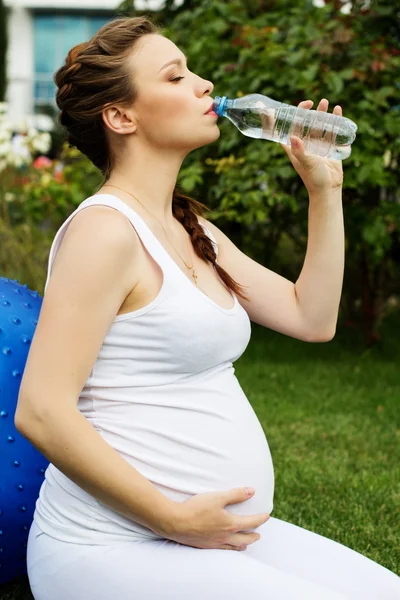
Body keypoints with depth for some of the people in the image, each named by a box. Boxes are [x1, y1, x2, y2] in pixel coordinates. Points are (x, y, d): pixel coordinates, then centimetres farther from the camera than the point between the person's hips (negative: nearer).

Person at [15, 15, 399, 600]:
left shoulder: (195, 232, 13)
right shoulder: (106, 228, -15)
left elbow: (312, 318, 13)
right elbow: (41, 412, -21)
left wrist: (325, 189, 9)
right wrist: (174, 518, -19)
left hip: (215, 532, 9)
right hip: (112, 547, -8)